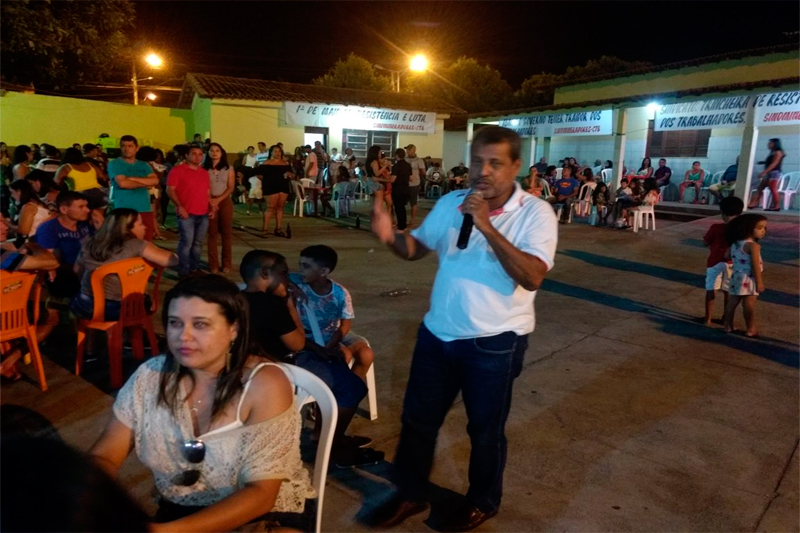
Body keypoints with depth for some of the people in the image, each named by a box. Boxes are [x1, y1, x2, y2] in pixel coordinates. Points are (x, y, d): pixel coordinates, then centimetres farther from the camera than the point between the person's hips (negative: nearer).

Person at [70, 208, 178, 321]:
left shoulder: (91, 243, 4)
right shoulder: (136, 245, -14)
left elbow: (77, 271, 17)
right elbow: (172, 260, -18)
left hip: (87, 306, 4)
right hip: (118, 309, -4)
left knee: (74, 301, 38)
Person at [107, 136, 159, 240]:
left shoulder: (144, 165, 15)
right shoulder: (114, 164, 3)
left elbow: (155, 181, -2)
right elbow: (123, 183, -12)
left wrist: (133, 178, -9)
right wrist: (144, 183, -1)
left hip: (145, 210, 4)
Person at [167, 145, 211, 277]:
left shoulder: (205, 173, 17)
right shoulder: (178, 170, -1)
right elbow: (170, 190, -6)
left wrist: (211, 206, 7)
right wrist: (180, 207, -15)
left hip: (203, 214, 6)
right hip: (187, 214, -6)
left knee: (198, 243, 9)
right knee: (186, 242, -7)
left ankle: (195, 269, 18)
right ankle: (184, 271, 0)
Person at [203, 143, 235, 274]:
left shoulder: (229, 169, 5)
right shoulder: (204, 168, 4)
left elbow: (231, 187, 0)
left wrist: (218, 199, -12)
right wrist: (210, 201, -14)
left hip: (225, 202, 1)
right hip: (210, 202, 0)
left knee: (226, 233, 1)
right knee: (212, 233, 1)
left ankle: (227, 264, 7)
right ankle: (213, 264, 6)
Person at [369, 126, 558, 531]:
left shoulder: (536, 213, -14)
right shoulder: (450, 203, 1)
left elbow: (531, 277, -26)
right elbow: (417, 248, 9)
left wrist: (487, 226, -32)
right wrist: (391, 237, -13)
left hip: (494, 342, -4)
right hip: (438, 332, 5)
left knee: (485, 429, 15)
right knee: (418, 418, 17)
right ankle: (411, 494, 41)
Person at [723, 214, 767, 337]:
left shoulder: (735, 243, 4)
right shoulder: (753, 245, -19)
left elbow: (726, 255, 16)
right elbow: (756, 265, -21)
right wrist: (759, 282, -17)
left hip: (736, 277, 8)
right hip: (748, 279, -8)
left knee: (733, 301, 13)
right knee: (749, 304, 1)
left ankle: (728, 326, 22)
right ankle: (751, 329, 11)